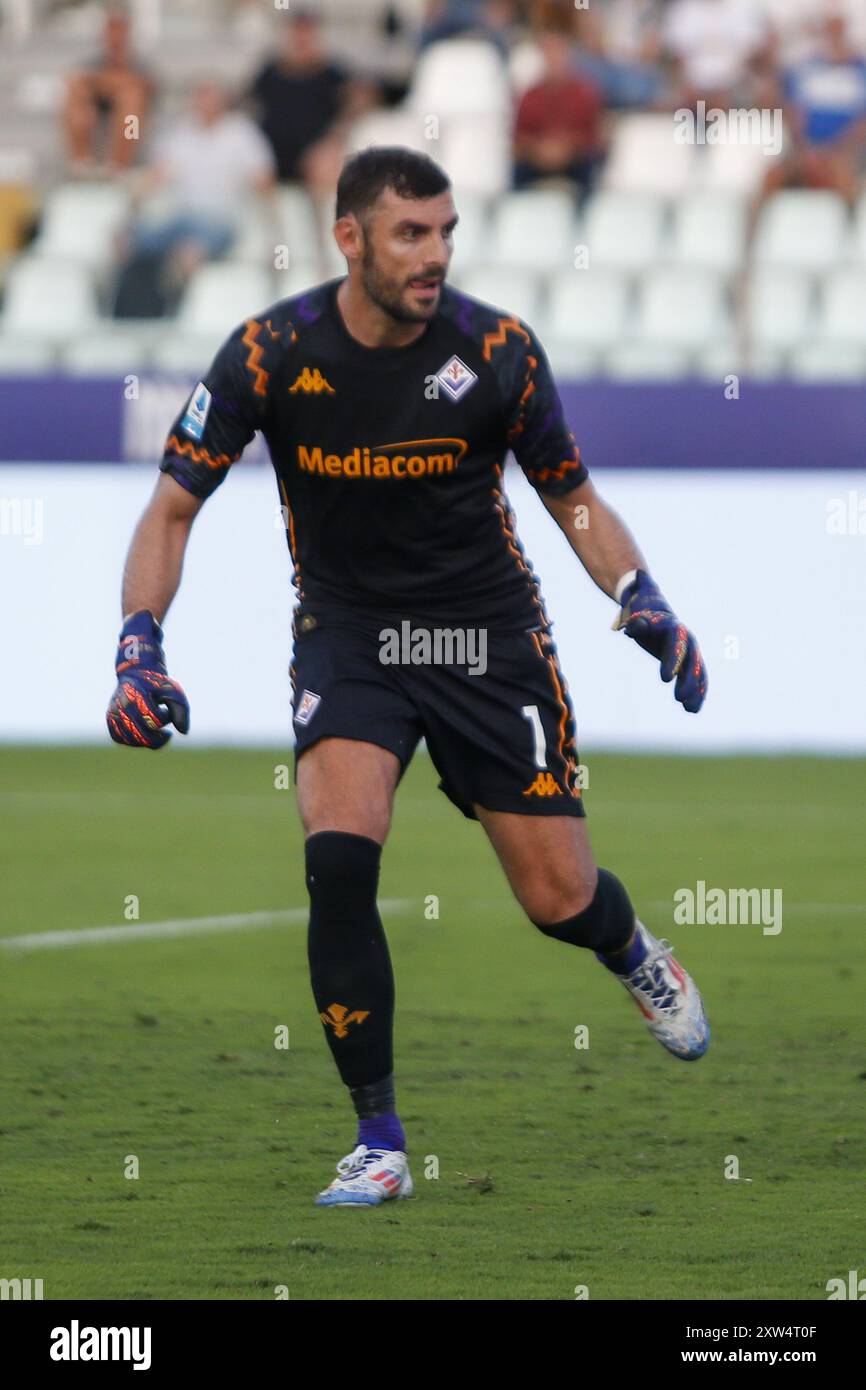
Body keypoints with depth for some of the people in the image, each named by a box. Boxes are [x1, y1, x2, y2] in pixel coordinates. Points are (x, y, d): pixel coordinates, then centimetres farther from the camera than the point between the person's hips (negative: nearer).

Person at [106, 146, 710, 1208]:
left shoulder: (498, 351, -13)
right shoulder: (272, 353, -14)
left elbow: (575, 502, 2)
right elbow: (173, 508, -7)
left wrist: (647, 610, -13)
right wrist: (139, 648, -21)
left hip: (491, 639, 0)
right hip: (346, 634, 0)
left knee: (561, 900, 1)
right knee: (338, 855, -25)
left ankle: (637, 959, 42)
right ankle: (379, 1141, -13)